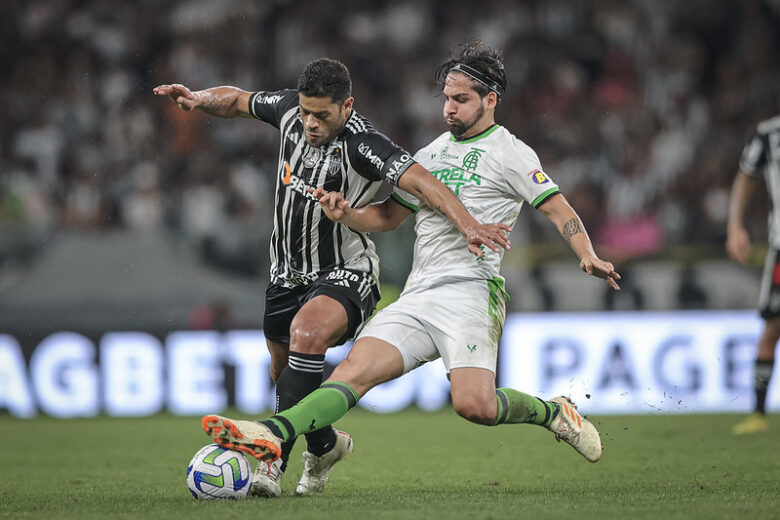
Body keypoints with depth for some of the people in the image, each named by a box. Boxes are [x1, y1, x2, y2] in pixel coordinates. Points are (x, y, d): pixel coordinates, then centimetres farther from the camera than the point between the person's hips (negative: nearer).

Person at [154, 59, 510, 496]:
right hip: (288, 274, 7)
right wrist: (199, 99, -8)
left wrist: (468, 225, -51)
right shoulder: (291, 109, -6)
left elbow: (421, 182, -37)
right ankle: (325, 446, 48)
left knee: (306, 334, -35)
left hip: (344, 273, -7)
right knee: (285, 372, 19)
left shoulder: (363, 145, -26)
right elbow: (237, 101, 12)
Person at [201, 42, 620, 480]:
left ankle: (553, 413, 4)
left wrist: (589, 256, -18)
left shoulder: (509, 152, 3)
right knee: (355, 370, -13)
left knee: (473, 404, -22)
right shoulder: (431, 153, 23)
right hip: (417, 297, 6)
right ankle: (273, 435, -29)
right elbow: (388, 216, 29)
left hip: (470, 291, -6)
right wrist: (346, 214, 8)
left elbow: (558, 209, -1)